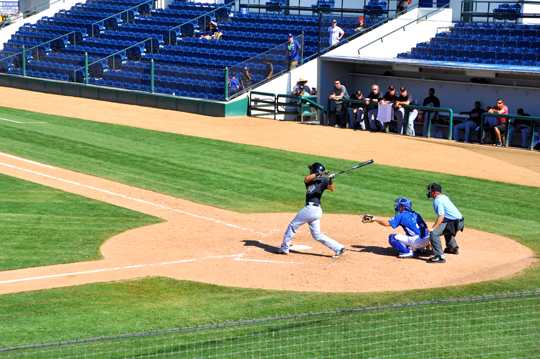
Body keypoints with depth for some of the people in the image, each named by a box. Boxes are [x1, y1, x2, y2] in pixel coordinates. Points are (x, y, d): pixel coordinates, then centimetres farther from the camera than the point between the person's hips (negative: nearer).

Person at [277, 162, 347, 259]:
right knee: (317, 235, 7)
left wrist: (331, 180, -32)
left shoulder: (323, 180, 0)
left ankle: (284, 248, 13)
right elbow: (306, 179, -3)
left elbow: (332, 189, -15)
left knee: (293, 225, 4)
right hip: (316, 211, 8)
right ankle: (338, 248, 3)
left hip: (311, 208, -8)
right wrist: (319, 173, -14)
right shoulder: (310, 180, 19)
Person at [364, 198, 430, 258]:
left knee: (392, 237, -2)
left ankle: (408, 251, -12)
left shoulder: (401, 215, -3)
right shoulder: (415, 214, 20)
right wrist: (427, 243, 28)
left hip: (417, 241, -8)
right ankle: (421, 249, 20)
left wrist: (375, 219, 7)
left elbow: (387, 223, -8)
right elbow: (426, 228, 21)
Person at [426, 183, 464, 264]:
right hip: (460, 221, 11)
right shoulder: (444, 197, 17)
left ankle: (440, 256, -29)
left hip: (455, 223, -11)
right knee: (444, 228, 40)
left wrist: (433, 228, -25)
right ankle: (454, 248, 52)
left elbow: (441, 216, -23)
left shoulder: (437, 200, -13)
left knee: (434, 233, -22)